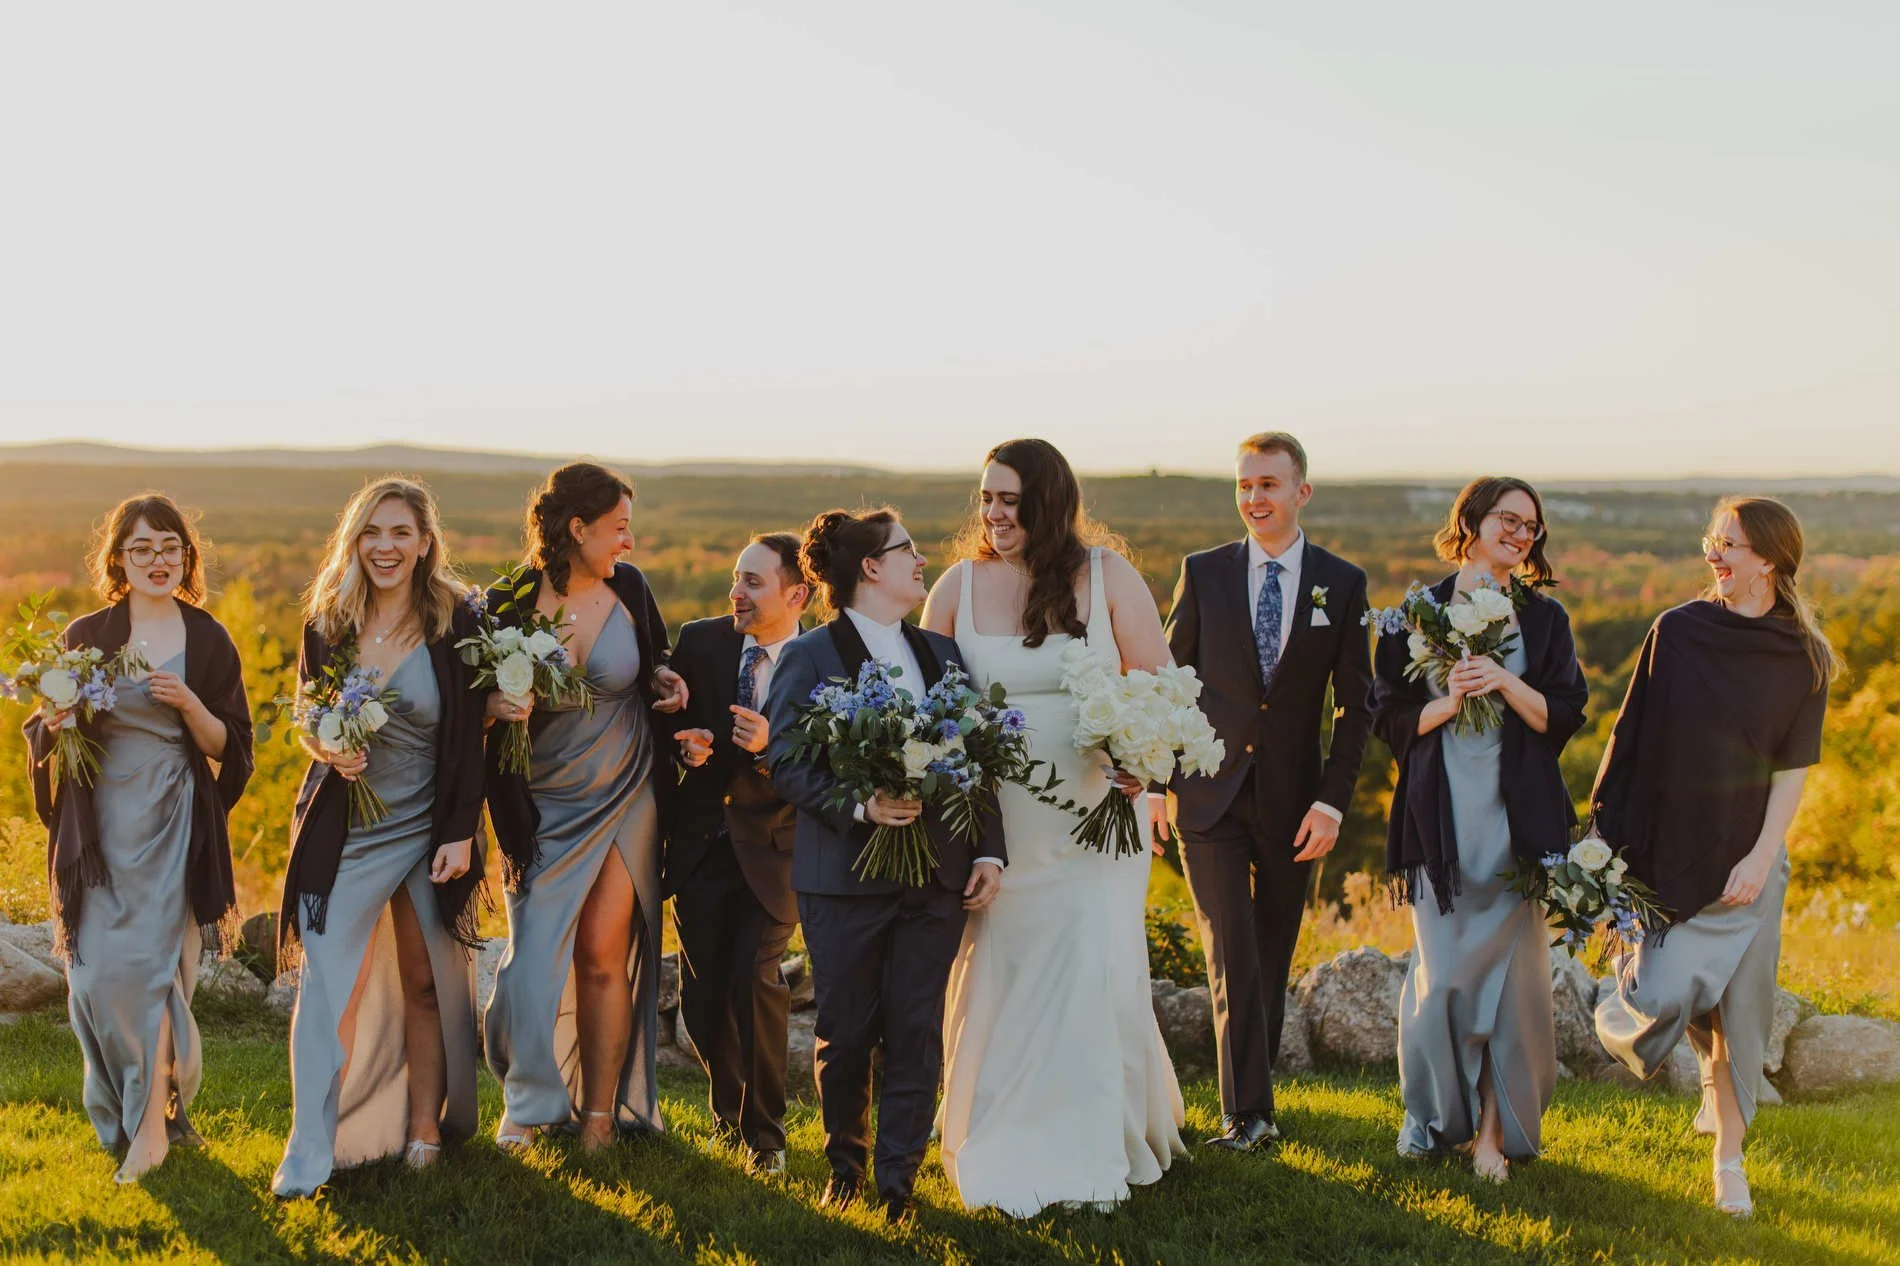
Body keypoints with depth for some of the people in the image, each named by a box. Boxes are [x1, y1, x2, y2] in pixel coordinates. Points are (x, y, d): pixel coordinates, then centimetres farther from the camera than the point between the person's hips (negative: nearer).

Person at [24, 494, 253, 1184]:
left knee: (147, 966, -7)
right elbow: (47, 733, 12)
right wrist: (55, 724, -11)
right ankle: (152, 1104, 21)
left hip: (170, 823, -2)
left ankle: (150, 1125, 4)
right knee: (97, 973, 1)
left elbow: (226, 747, 3)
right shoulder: (85, 637, 6)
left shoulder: (208, 641, 2)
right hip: (97, 825, 2)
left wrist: (190, 705, -15)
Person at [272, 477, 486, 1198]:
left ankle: (424, 1131, 20)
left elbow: (469, 741, -4)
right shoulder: (327, 624, 1)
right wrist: (329, 752, -12)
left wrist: (461, 833, -9)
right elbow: (306, 720, 11)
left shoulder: (455, 625, -5)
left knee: (424, 983, 8)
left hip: (427, 827, -1)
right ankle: (310, 1155, -2)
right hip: (342, 830, 1)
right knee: (327, 983, -5)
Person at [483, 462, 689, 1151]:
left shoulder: (628, 586, -3)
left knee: (604, 956, 0)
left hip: (624, 798, 1)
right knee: (536, 954, -1)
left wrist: (663, 676, -5)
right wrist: (496, 704, -26)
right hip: (543, 805, -1)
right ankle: (527, 1103, 21)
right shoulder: (508, 604, -12)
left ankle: (601, 1117, 11)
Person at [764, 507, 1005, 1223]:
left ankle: (899, 1179, 13)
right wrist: (860, 804, -23)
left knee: (916, 1033, 3)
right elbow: (786, 762, -10)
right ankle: (844, 1160, 28)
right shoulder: (808, 656, -2)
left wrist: (989, 850, 2)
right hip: (845, 875, -3)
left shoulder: (943, 654, 13)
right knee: (845, 1032, 7)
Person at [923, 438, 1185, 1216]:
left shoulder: (1107, 574, -3)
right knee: (997, 980, 6)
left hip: (1094, 817, -1)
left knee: (1097, 971, -2)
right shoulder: (960, 584, 1)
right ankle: (1004, 1155, 24)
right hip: (996, 821, 2)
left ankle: (1095, 1154, 15)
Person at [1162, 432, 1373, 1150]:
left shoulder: (1342, 584, 1)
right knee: (1232, 959, -7)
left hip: (1292, 803, 1)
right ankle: (1248, 1111, -3)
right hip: (1210, 797, -1)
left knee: (1272, 961, 10)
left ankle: (1251, 1096, 24)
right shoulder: (1203, 573, 2)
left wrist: (1332, 800, -6)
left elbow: (1355, 705, 2)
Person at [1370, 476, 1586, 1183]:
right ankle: (1433, 1111, 20)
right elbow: (1391, 719, 2)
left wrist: (1506, 682, -12)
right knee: (1443, 972, -1)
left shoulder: (1543, 619, 9)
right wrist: (1452, 700, -13)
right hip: (1441, 815, -1)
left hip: (1517, 816, 1)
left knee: (1511, 968, -2)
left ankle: (1493, 1126, 8)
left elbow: (1563, 719, 2)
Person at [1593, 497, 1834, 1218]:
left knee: (1739, 1006, 1)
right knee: (1666, 994, -6)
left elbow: (1793, 768, -2)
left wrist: (1760, 857, -10)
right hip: (1667, 849, 0)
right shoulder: (1676, 632, -2)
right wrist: (1608, 830, 0)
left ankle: (1729, 1158, 16)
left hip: (1744, 857, 0)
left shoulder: (1804, 658, -2)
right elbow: (1634, 734, 2)